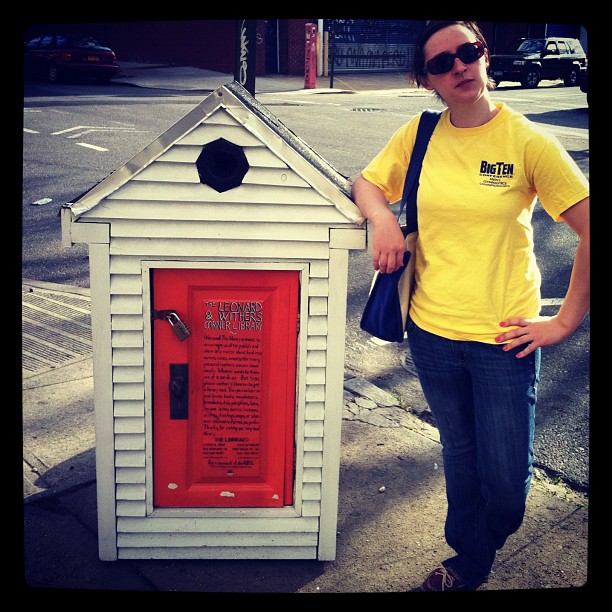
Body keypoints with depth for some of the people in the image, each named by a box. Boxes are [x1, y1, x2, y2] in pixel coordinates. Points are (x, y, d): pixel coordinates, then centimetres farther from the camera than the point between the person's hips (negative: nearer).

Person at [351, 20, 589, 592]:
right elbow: (366, 183, 11)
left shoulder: (527, 140, -10)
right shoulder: (419, 134, 1)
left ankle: (471, 559, 37)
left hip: (505, 337, -3)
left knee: (506, 480, 4)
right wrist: (382, 216, -12)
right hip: (432, 330, 3)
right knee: (459, 455, 20)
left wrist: (565, 321, -9)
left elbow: (589, 229, -9)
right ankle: (468, 560, 45)